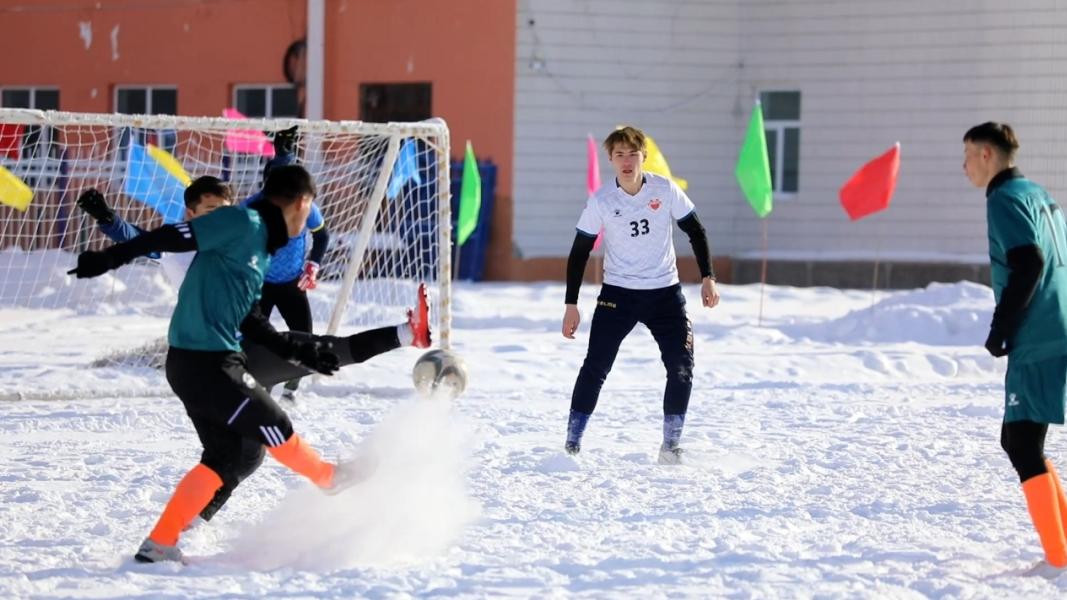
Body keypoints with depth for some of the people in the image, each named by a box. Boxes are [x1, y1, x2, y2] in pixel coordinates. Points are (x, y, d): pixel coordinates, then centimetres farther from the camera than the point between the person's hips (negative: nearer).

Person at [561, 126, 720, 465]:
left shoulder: (665, 190, -5)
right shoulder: (601, 201, -7)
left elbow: (695, 232, 5)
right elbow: (579, 252, -1)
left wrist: (707, 278, -2)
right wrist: (571, 304, -4)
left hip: (665, 293, 2)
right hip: (617, 295, -1)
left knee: (682, 367, -5)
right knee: (595, 367, -9)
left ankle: (670, 446, 7)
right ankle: (572, 444, -5)